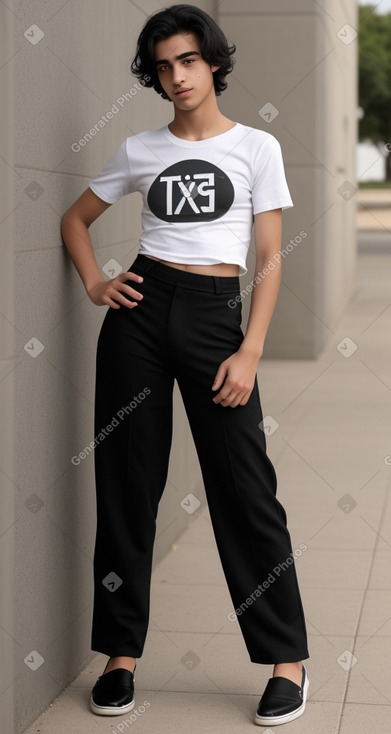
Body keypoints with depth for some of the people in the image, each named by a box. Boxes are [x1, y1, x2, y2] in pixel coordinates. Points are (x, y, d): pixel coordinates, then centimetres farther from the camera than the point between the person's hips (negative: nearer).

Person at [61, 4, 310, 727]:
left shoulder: (256, 147, 5)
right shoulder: (139, 150, 11)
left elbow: (269, 261, 1)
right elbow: (76, 218, 23)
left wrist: (249, 353, -9)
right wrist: (95, 285, 5)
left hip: (216, 314, -2)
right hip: (141, 312, 3)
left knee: (242, 484, -4)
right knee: (127, 478, 4)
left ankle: (288, 660, 7)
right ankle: (122, 653, 15)